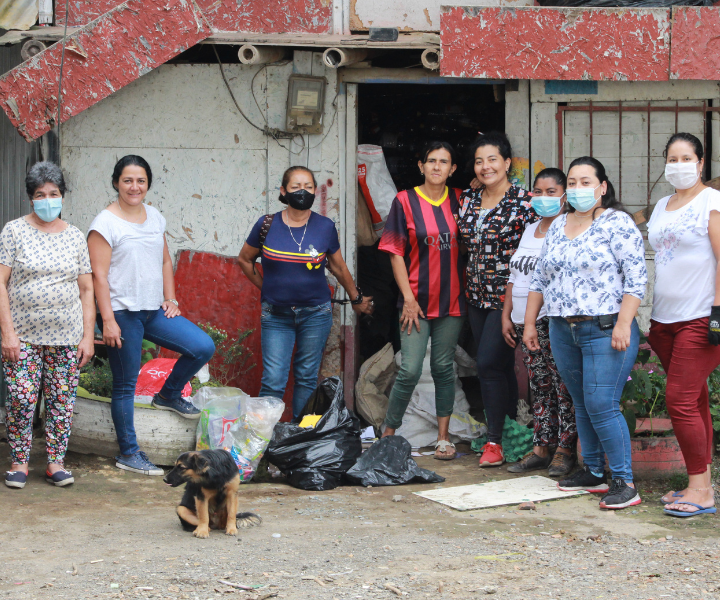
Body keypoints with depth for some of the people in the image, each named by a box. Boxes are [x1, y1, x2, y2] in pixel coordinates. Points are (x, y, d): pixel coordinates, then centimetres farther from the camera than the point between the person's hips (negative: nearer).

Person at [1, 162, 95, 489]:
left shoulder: (75, 237, 9)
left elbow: (86, 290, 10)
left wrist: (88, 336, 3)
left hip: (66, 336, 2)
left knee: (62, 400, 2)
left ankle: (56, 462, 12)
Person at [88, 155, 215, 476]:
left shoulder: (154, 217, 11)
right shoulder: (105, 223, -9)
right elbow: (98, 274, -12)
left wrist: (170, 299, 8)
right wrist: (108, 320, -17)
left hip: (154, 310, 6)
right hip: (123, 313, -6)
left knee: (203, 347, -6)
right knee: (125, 386, 1)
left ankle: (169, 394, 18)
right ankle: (128, 453, 11)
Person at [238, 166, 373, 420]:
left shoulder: (325, 227, -1)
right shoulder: (267, 225, -3)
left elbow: (338, 267, 14)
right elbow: (244, 259, 13)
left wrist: (356, 299, 22)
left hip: (315, 314, 1)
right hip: (276, 315, -1)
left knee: (307, 378, 6)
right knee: (273, 381, -7)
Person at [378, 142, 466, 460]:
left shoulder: (458, 201, 7)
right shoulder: (405, 201, -2)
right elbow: (396, 253, -3)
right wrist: (408, 297, -8)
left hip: (451, 300, 3)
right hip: (417, 300, -3)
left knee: (444, 368, 8)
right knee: (410, 370, -8)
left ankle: (443, 436, 16)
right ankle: (388, 433, 8)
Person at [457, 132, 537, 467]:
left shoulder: (523, 202, -9)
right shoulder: (468, 200, 10)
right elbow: (462, 243, 19)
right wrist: (469, 285, 15)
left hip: (507, 297, -6)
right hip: (477, 296, 6)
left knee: (489, 364, -12)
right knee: (501, 366, 11)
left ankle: (496, 440, -4)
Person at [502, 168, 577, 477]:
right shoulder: (529, 230, 19)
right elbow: (515, 276, 23)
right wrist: (507, 315, 18)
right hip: (526, 322, 8)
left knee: (563, 386, -5)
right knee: (539, 386, 10)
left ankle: (565, 449, 2)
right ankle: (541, 448, 15)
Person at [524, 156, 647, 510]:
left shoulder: (618, 224, -6)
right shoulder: (558, 226, 15)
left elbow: (636, 278, -12)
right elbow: (539, 278, 20)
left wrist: (623, 324, -18)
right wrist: (529, 322, 17)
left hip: (605, 331, -7)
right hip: (563, 331, 7)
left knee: (602, 406, -11)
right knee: (582, 405, 11)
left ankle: (624, 482, -5)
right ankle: (593, 473, 22)